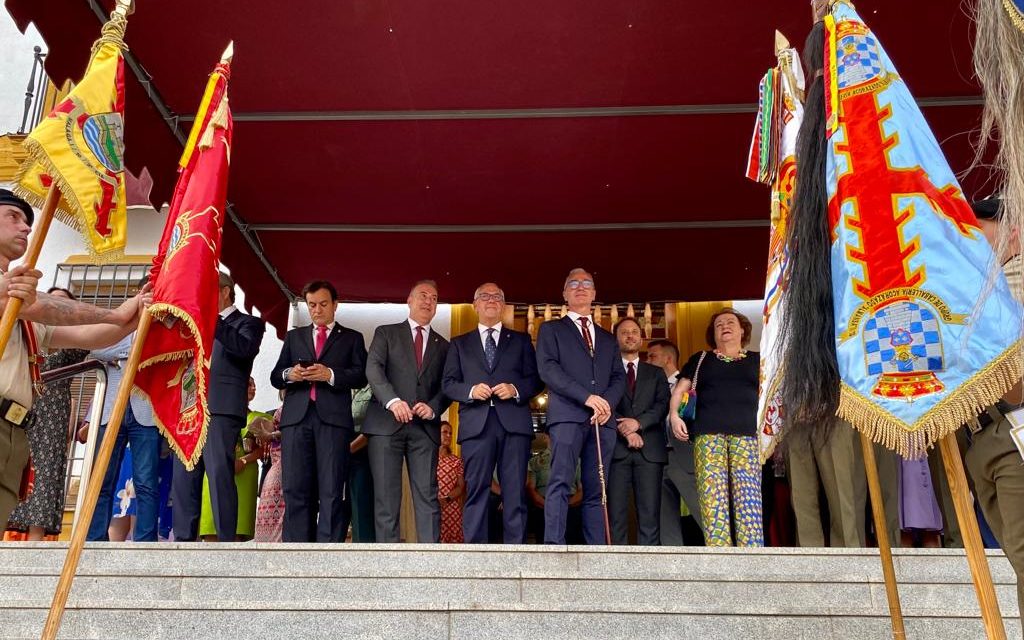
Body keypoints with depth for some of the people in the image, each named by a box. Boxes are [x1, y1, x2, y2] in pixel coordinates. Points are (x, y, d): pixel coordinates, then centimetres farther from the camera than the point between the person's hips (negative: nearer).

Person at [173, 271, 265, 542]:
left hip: (221, 410, -7)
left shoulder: (248, 323, 9)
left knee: (220, 476, -13)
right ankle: (184, 539, 4)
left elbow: (246, 348, -12)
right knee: (183, 479, 2)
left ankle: (227, 542, -12)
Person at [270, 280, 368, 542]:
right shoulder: (294, 336, 25)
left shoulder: (352, 338, 18)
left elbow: (361, 376, 3)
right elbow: (275, 376, 18)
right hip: (296, 416, 2)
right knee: (295, 489, -5)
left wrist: (330, 374, -13)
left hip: (333, 417, -2)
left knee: (331, 491, -7)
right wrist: (289, 374, -5)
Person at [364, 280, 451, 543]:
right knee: (386, 495, -4)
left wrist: (433, 408, -8)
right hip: (386, 423, -2)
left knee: (427, 495, -4)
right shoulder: (386, 333, 12)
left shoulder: (443, 346, 20)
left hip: (425, 427, 2)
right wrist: (392, 400, -20)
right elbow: (373, 368, -3)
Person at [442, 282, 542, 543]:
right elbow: (449, 384, 11)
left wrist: (516, 390, -8)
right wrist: (471, 391, -8)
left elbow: (535, 380, 11)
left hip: (514, 423, 0)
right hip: (476, 424, 0)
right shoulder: (459, 344, 20)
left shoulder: (521, 340, 19)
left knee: (515, 491, -3)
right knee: (476, 490, -3)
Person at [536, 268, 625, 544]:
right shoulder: (551, 329, 14)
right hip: (568, 415, -4)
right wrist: (587, 397, -14)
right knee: (560, 483, -15)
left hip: (602, 419, 4)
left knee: (596, 489, 1)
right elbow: (548, 368, -2)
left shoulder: (608, 338, 27)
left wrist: (608, 402, -8)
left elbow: (619, 377, 16)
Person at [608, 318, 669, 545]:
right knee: (616, 512, -6)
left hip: (649, 449, 2)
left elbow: (663, 404, 6)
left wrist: (638, 422, -11)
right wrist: (626, 431, -11)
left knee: (650, 513, -5)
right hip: (616, 448, -1)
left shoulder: (656, 373, 21)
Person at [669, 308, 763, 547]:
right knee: (712, 496, -9)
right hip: (708, 435, 0)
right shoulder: (700, 359, 21)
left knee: (749, 496, -11)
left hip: (746, 435, 0)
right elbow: (679, 389, 18)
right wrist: (674, 414, 0)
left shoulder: (757, 360, 19)